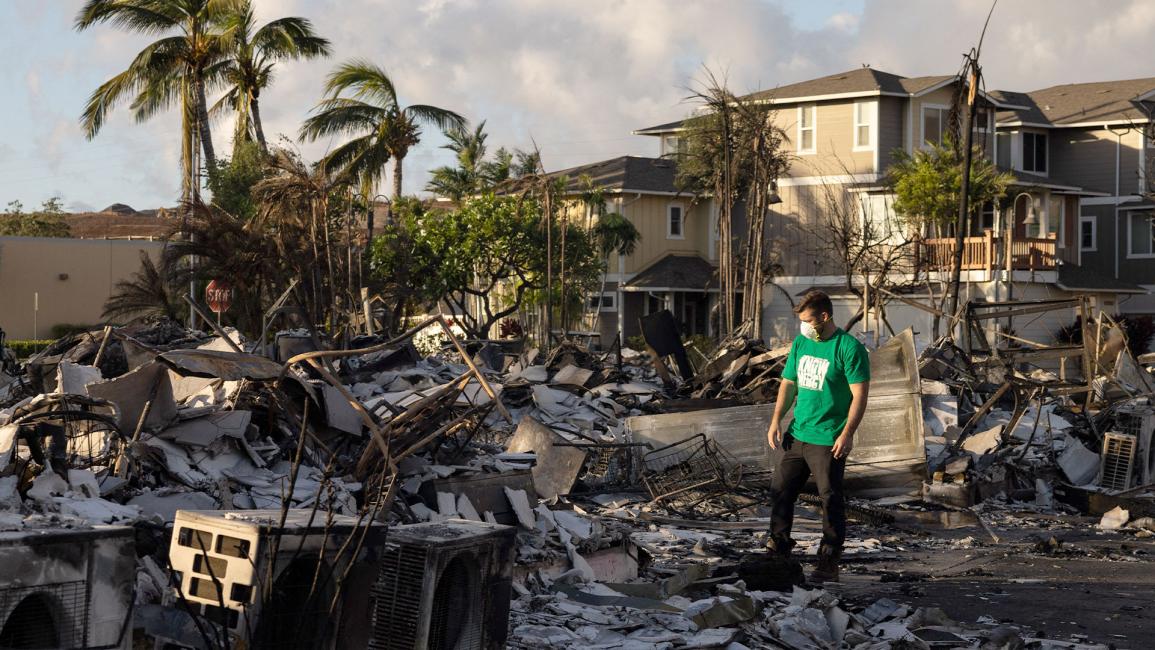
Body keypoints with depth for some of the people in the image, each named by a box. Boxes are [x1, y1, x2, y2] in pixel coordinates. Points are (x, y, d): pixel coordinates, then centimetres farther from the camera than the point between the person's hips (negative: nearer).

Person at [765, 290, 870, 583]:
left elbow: (860, 394, -13)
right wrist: (776, 420, 5)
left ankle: (829, 564, 9)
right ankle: (778, 548, 27)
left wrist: (847, 433, -20)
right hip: (796, 435, 7)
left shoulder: (849, 348, -12)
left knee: (831, 500, 0)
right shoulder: (801, 342, 9)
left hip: (829, 440, -7)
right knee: (780, 491, 11)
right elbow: (788, 384, 16)